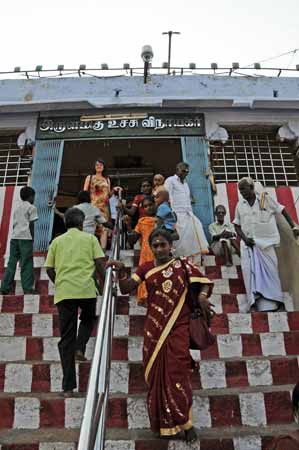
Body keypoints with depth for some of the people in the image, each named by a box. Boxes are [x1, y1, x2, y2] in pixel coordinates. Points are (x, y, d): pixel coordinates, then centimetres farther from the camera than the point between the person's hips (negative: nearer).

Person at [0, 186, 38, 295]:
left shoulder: (17, 207, 21)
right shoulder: (31, 207, 2)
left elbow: (14, 224, 18)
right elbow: (31, 224, -5)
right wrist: (32, 238, -1)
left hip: (14, 237, 6)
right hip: (25, 237, -6)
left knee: (12, 262, 8)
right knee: (26, 263, -4)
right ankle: (27, 288, -5)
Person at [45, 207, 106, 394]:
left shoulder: (57, 241, 13)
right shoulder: (90, 238, 8)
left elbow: (49, 269, 10)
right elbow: (99, 263, 0)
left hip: (63, 292, 2)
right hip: (86, 289, -2)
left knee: (66, 338, 9)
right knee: (88, 319, 29)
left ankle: (68, 386, 12)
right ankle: (80, 348, 3)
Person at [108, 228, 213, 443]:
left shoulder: (183, 265, -2)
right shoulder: (146, 268, 3)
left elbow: (204, 282, 2)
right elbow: (125, 289, -3)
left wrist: (202, 296, -18)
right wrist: (121, 271, -19)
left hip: (178, 328, -2)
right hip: (154, 330, 2)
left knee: (177, 374, -3)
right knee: (157, 376, 10)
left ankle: (185, 422, 16)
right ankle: (162, 422, 27)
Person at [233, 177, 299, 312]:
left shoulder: (266, 198, -1)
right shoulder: (240, 204, 6)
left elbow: (282, 210, 6)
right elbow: (237, 225, 9)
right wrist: (244, 238, -7)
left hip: (266, 242, -2)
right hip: (248, 244, 2)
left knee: (268, 271, 0)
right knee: (252, 272, -7)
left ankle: (270, 303, 7)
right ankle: (259, 302, -4)